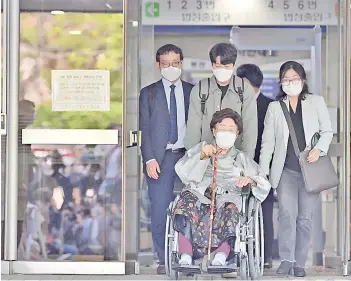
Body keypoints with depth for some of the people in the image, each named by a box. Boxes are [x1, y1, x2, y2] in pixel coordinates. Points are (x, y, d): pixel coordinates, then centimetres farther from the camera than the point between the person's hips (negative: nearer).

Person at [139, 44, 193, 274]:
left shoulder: (192, 92, 11)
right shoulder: (149, 93, 9)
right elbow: (144, 129, 4)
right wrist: (150, 159, -6)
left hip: (187, 156, 1)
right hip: (160, 158, 0)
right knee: (160, 211, -3)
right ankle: (164, 260, 4)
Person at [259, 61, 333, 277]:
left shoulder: (316, 102, 10)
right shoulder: (274, 107, 12)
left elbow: (327, 131, 8)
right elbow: (268, 142, 10)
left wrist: (319, 149, -12)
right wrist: (262, 171, 4)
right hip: (286, 170, 0)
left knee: (305, 218, 1)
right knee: (287, 213, -14)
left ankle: (299, 263, 8)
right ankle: (286, 260, -9)